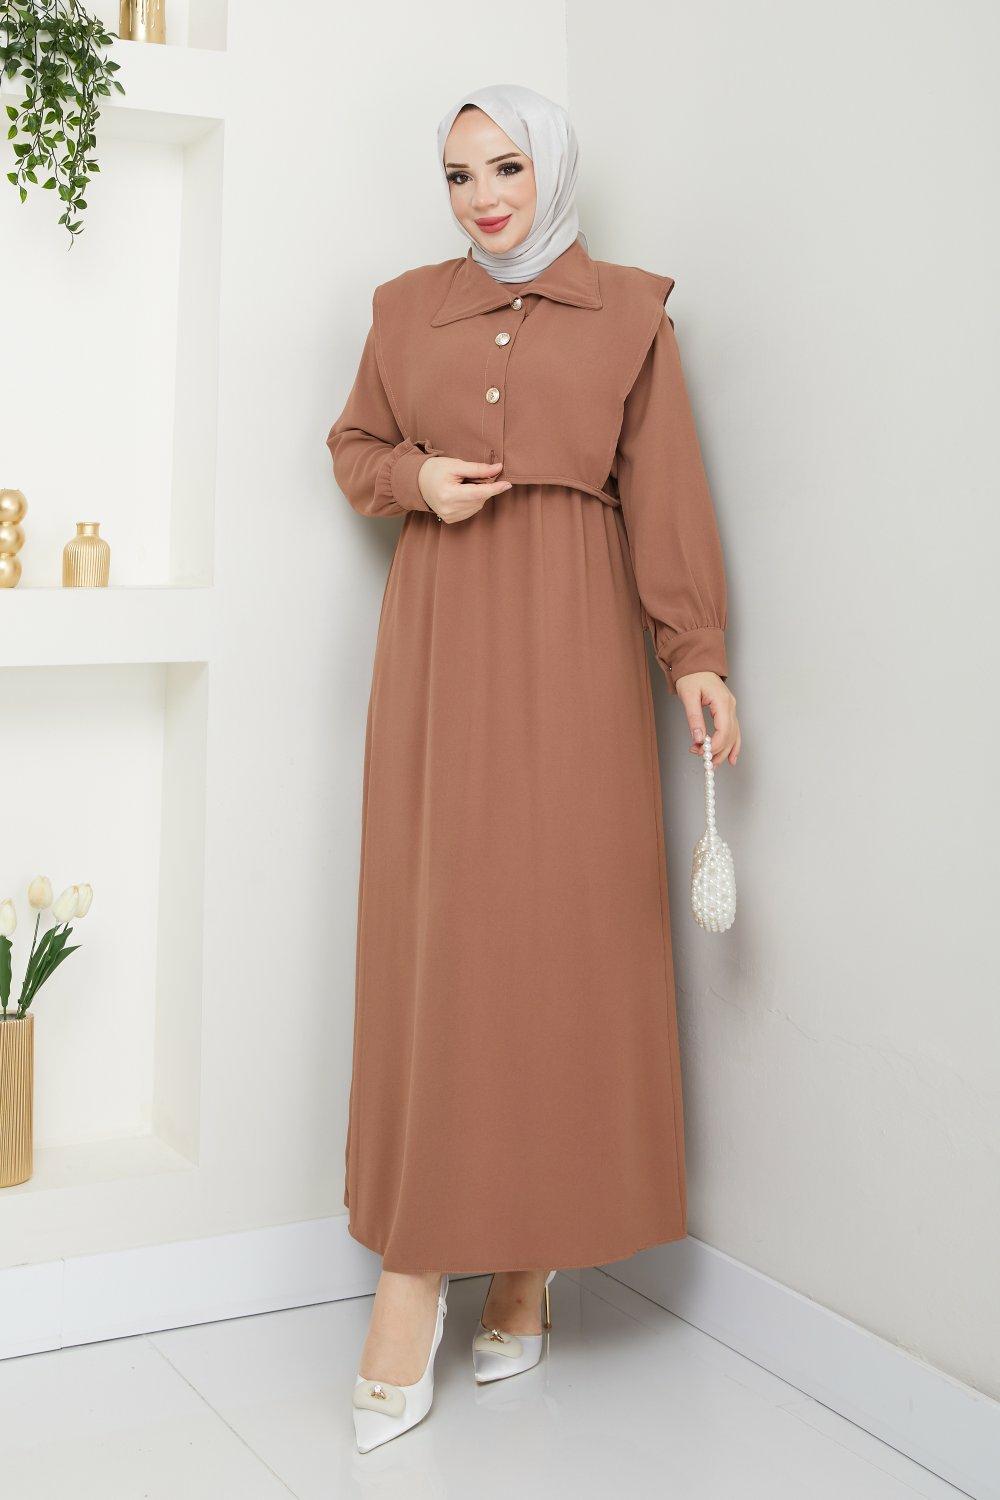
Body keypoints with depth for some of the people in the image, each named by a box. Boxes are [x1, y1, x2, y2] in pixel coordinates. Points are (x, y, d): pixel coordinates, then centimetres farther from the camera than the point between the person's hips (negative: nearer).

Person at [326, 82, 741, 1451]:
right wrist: (414, 478, -2)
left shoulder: (629, 313, 7)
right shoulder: (407, 308, 13)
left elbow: (663, 494, 2)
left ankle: (529, 1260, 10)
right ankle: (415, 1270, 3)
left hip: (572, 640, -1)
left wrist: (694, 653, -6)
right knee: (432, 928, -3)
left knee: (565, 924, -2)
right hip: (439, 636, 2)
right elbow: (353, 448, 20)